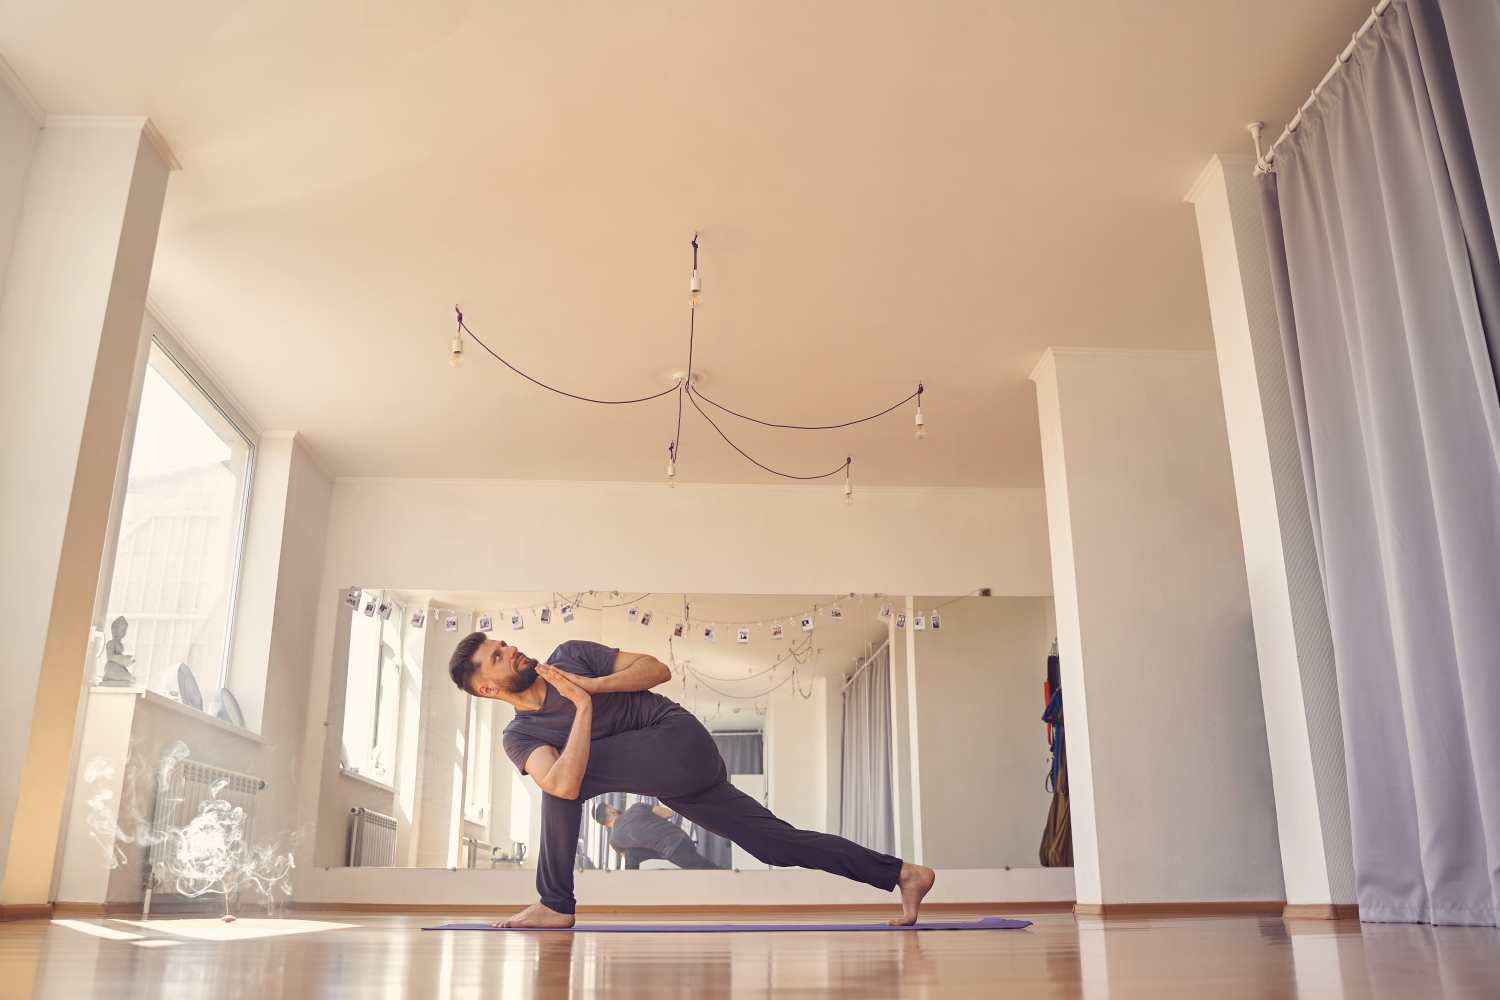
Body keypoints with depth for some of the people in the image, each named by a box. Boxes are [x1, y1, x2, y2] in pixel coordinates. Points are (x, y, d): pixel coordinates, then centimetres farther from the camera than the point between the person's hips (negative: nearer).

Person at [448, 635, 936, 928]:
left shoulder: (570, 655, 2)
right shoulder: (519, 736, 6)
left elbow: (657, 668, 0)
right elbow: (564, 786, -15)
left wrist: (593, 686, -12)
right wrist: (583, 706, -17)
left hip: (681, 740, -5)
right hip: (671, 784, 5)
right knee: (780, 843, 4)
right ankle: (904, 874, 11)